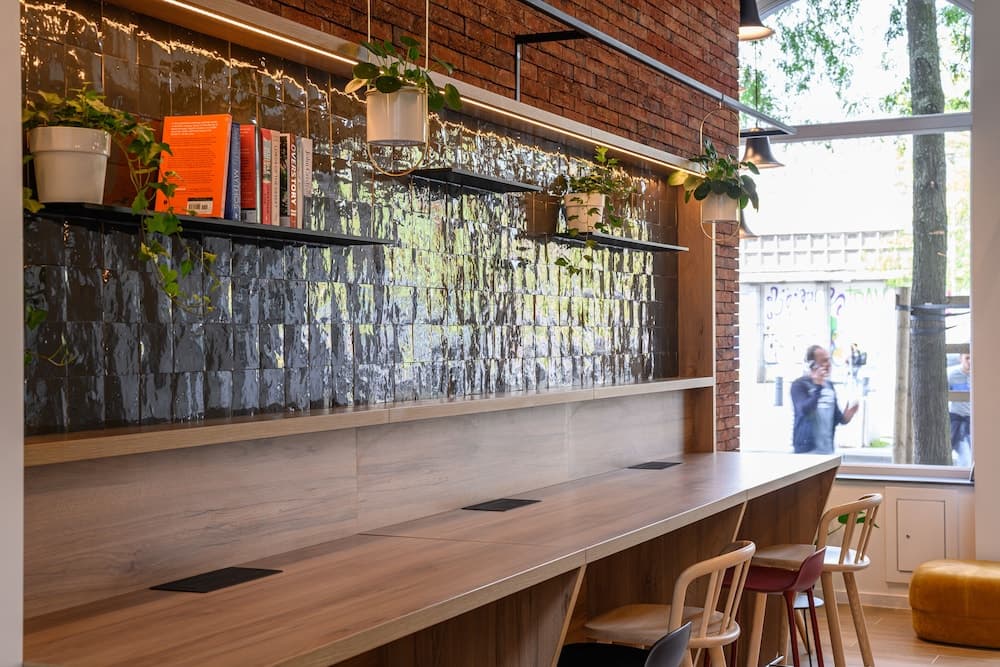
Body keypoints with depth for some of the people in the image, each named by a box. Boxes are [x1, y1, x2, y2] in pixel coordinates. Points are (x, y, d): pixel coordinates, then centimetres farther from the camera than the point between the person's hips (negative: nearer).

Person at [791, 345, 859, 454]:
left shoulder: (829, 385, 14)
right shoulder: (799, 385, -7)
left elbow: (836, 416, 18)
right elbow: (805, 411, -22)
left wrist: (846, 416, -4)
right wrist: (818, 386, -25)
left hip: (827, 450, 7)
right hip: (807, 450, -7)